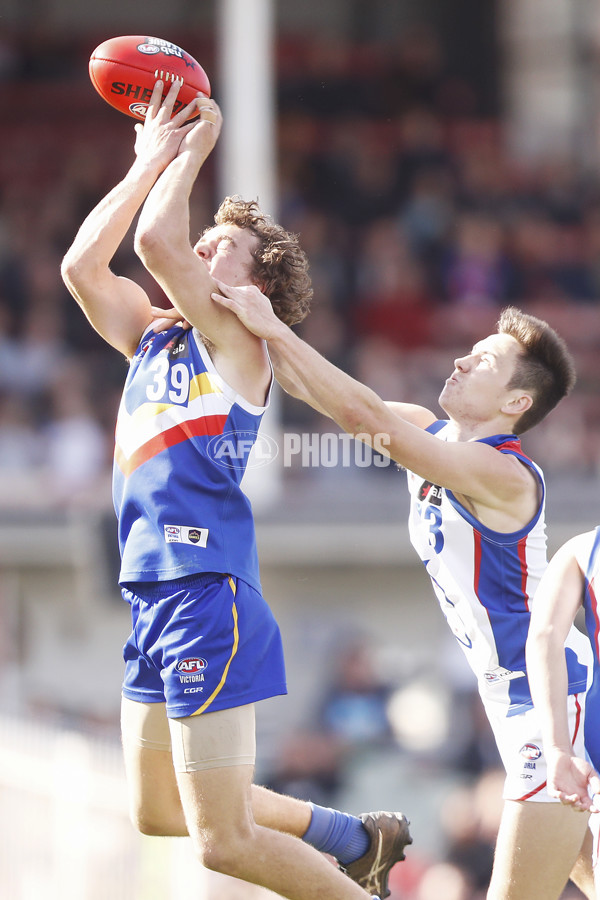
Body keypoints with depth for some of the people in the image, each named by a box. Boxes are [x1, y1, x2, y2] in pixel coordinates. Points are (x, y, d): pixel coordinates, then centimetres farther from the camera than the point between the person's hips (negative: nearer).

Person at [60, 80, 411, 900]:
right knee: (156, 813, 18)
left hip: (207, 599, -9)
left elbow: (155, 242, -18)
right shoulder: (154, 339, 16)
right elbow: (82, 265, 9)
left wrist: (192, 154, -4)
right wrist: (150, 162, 11)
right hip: (154, 600, 9)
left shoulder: (237, 341, -6)